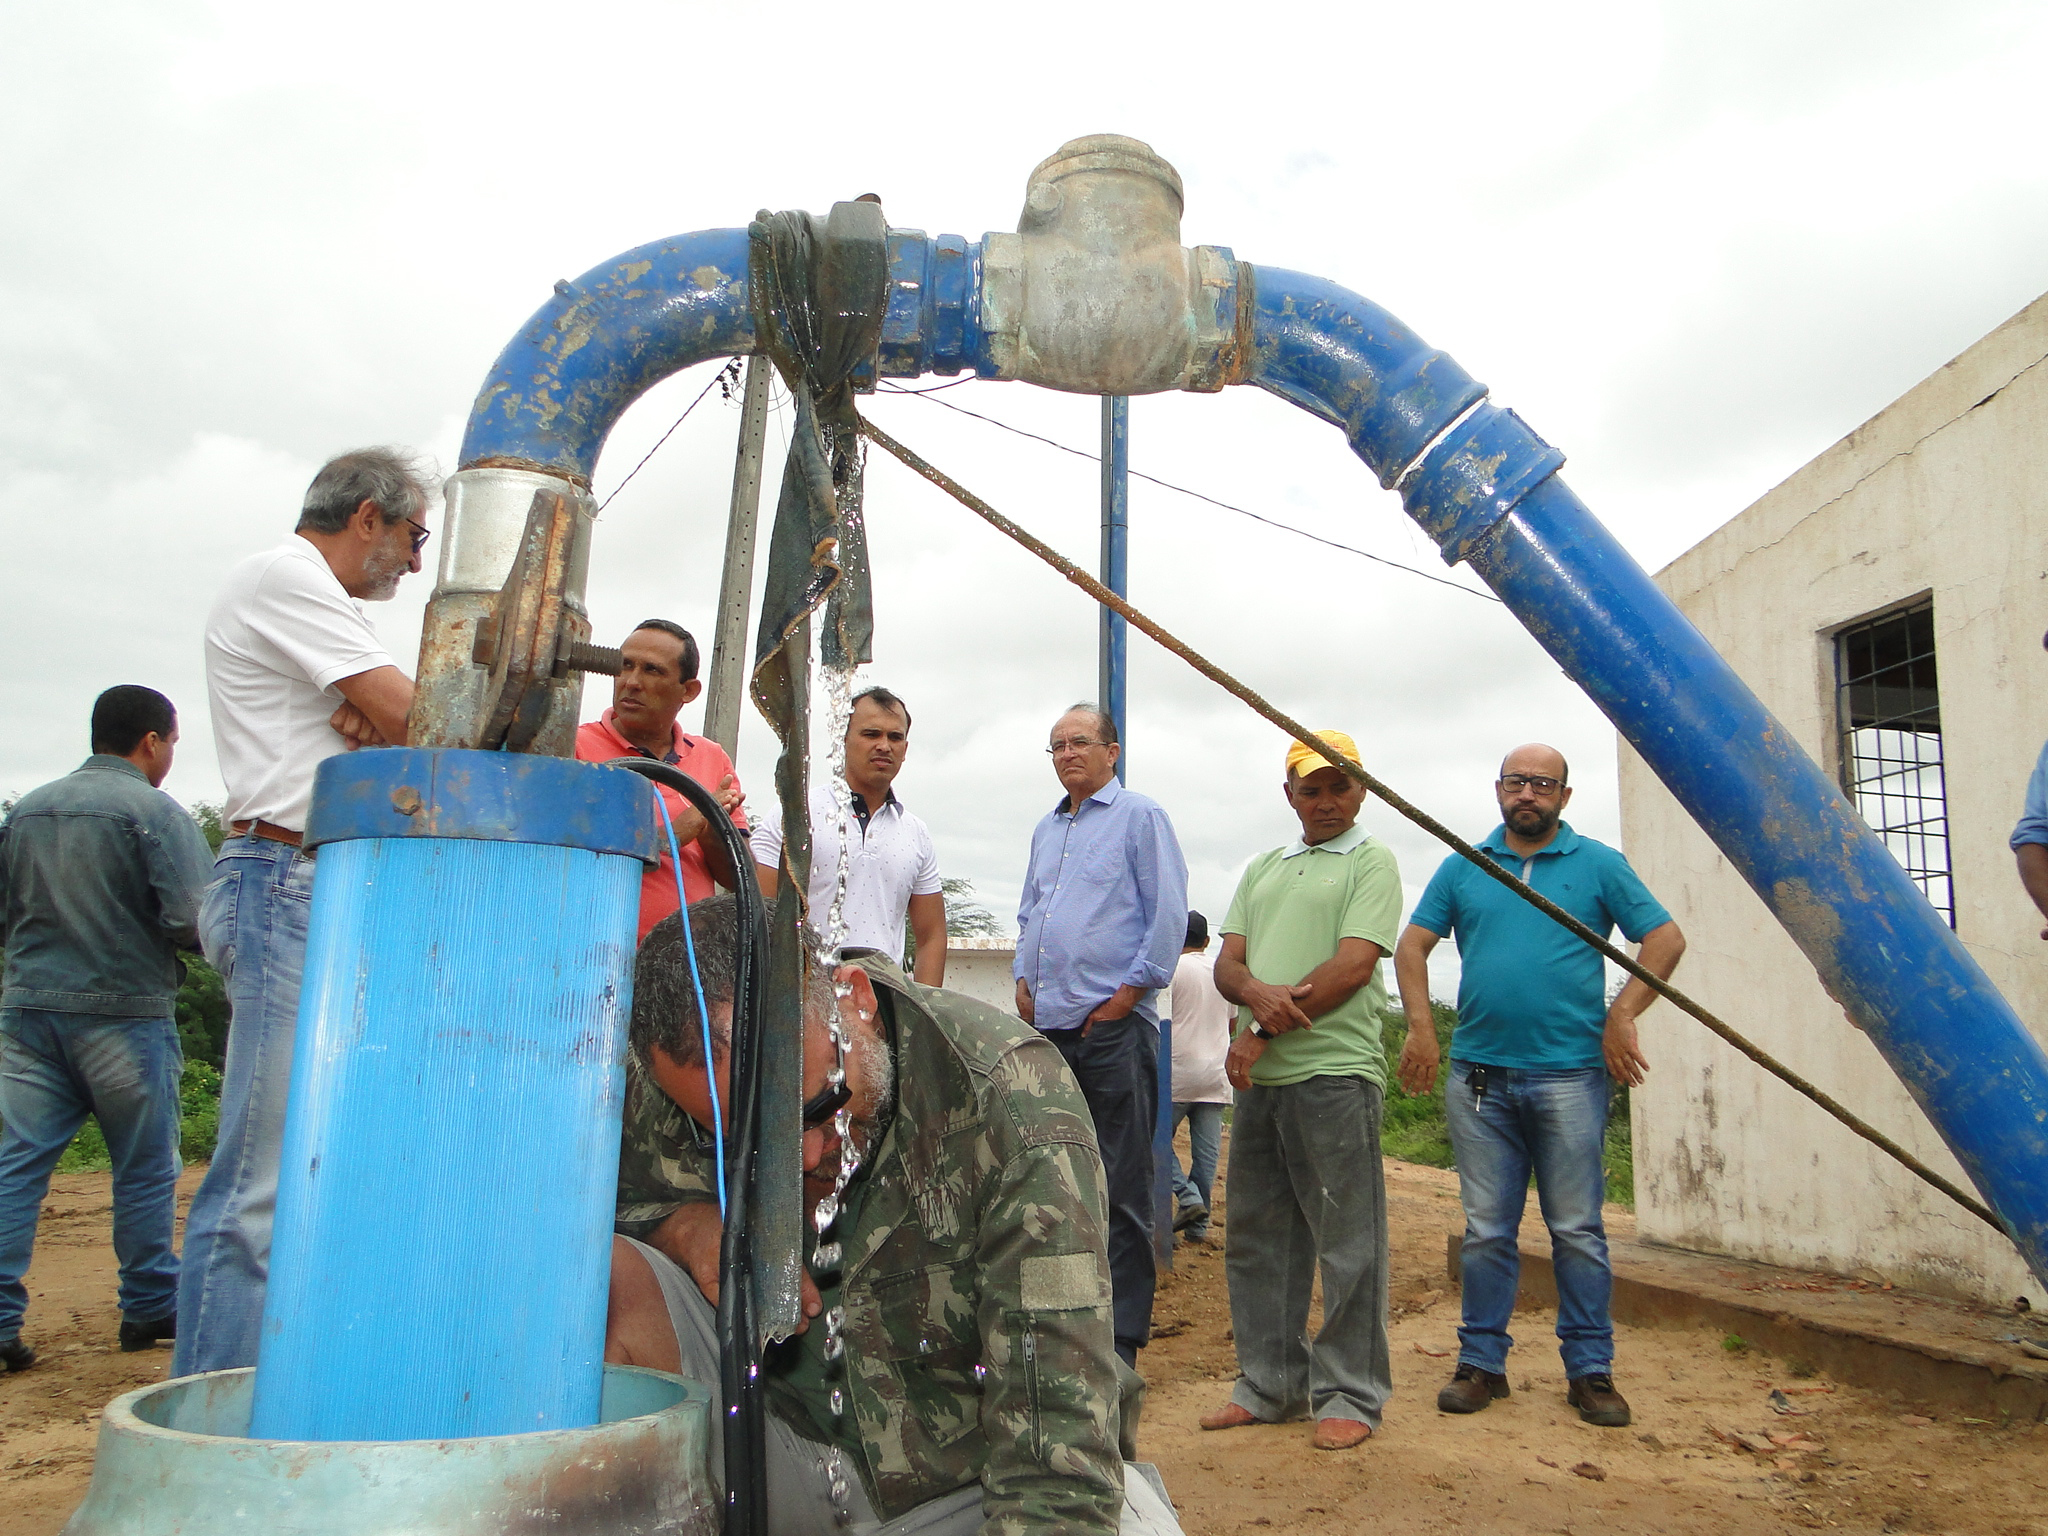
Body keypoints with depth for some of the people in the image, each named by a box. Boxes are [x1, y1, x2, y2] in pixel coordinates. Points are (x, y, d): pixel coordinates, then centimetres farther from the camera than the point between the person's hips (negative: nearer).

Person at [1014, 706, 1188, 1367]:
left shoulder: (1140, 817, 0)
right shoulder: (1046, 829, 20)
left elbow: (1169, 914, -7)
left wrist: (1130, 990, -11)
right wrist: (1023, 979, 13)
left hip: (1112, 1025, -7)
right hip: (1047, 1024, 7)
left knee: (1121, 1187, -2)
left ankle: (1120, 1337, 5)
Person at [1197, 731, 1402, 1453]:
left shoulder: (1371, 861, 1)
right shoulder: (1262, 870, 21)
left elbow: (1354, 965, -11)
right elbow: (1226, 963, 13)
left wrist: (1260, 1033, -10)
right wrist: (1258, 991, -12)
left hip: (1334, 1073, -7)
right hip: (1259, 1075, 7)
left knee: (1347, 1242, 0)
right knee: (1256, 1237, 12)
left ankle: (1350, 1395, 12)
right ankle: (1269, 1385, 24)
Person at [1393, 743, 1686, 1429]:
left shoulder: (1599, 865, 5)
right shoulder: (1463, 867, 10)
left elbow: (1666, 938, 2)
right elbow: (1413, 944, 8)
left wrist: (1621, 1016, -8)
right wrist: (1421, 1028, -4)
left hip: (1569, 1073, -2)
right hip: (1478, 1075, 2)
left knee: (1578, 1231, 4)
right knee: (1486, 1230, 8)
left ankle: (1590, 1370, 15)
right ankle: (1482, 1361, 17)